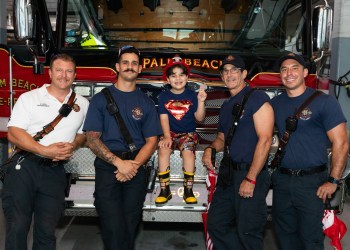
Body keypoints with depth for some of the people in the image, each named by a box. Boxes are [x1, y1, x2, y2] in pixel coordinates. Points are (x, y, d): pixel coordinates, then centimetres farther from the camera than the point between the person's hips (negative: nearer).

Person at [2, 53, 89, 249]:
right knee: (17, 226, 0)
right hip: (24, 166, -2)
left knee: (46, 230, 9)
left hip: (55, 172, 3)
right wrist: (45, 150, -19)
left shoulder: (83, 104, 11)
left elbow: (83, 134, 19)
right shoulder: (29, 98, 1)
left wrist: (73, 146, -5)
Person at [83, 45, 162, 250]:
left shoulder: (146, 103, 10)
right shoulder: (101, 98, 3)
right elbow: (92, 139, -3)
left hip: (136, 170, 2)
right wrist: (119, 162, -15)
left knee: (129, 228, 8)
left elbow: (151, 141, 4)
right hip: (108, 167, -2)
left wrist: (133, 165, -13)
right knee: (114, 229, -8)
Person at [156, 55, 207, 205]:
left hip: (188, 133, -1)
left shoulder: (192, 95, 1)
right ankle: (164, 190, -19)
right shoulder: (164, 96, 5)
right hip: (170, 133, 1)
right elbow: (164, 118, -1)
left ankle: (188, 190, -18)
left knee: (188, 152, -31)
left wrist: (201, 102, -16)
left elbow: (199, 118, -2)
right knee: (163, 149, -29)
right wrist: (167, 136, -14)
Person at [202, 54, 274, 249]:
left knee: (247, 233, 0)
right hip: (228, 174, 8)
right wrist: (211, 149, 1)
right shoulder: (226, 105, 16)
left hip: (250, 174, -8)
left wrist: (251, 179, -20)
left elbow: (265, 140, -17)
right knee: (216, 225, 13)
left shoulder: (257, 98, -10)